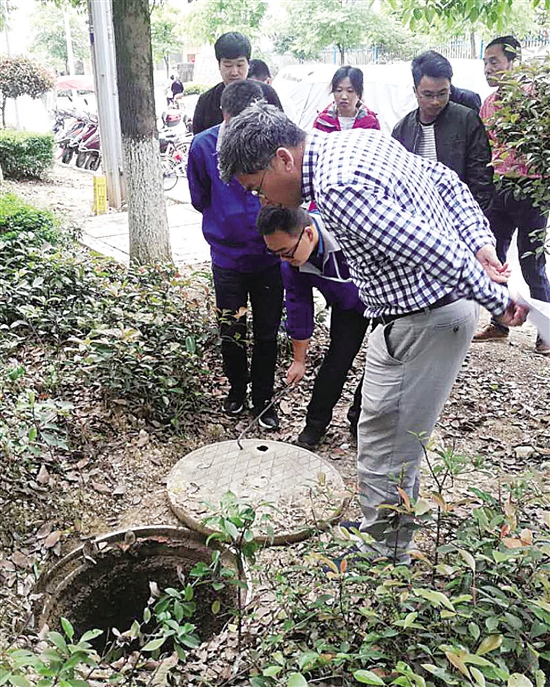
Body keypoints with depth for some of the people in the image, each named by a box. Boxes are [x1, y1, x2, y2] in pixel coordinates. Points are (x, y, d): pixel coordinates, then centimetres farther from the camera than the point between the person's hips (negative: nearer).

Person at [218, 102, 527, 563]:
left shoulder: (338, 189, -27)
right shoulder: (355, 140, 6)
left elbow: (436, 253, -29)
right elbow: (446, 182, 12)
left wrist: (496, 301, -16)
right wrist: (480, 240, 4)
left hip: (424, 323, -10)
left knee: (384, 454, 3)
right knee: (395, 442, 23)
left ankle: (384, 559, 23)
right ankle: (385, 530, 43)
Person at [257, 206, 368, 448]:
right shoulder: (291, 263, -23)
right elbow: (298, 308, -9)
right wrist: (299, 361, -1)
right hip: (346, 305, 3)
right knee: (337, 358, -5)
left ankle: (360, 415, 22)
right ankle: (316, 422, 13)